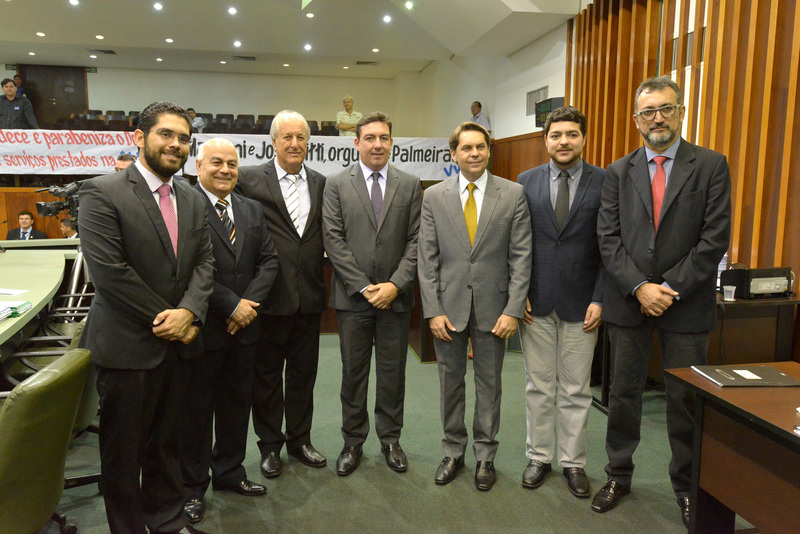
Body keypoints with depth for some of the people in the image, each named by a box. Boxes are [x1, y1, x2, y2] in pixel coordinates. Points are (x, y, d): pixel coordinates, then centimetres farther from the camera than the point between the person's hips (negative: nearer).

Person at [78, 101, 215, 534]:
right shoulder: (101, 193, -11)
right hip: (127, 346, -5)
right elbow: (109, 271, -17)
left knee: (166, 442, 19)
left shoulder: (193, 200, 9)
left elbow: (204, 262, 5)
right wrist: (166, 319, -14)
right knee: (123, 449, 11)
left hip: (176, 343, 6)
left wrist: (188, 312, -13)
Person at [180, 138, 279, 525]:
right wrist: (232, 305, -18)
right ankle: (193, 486, 26)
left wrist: (250, 303, -8)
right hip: (202, 327, -6)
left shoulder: (252, 210, 10)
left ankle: (229, 472, 36)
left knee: (237, 402, 17)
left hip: (243, 325, 6)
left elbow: (268, 260, 6)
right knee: (196, 407, 9)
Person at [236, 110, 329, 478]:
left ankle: (299, 439, 33)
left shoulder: (320, 183, 7)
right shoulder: (250, 179, -4)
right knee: (267, 374, 11)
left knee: (304, 372, 15)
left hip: (309, 296, 4)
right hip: (270, 296, -3)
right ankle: (270, 446, 28)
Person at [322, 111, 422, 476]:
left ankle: (390, 439, 28)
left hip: (395, 295, 1)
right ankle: (353, 442, 26)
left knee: (393, 372, 10)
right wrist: (363, 286, -12)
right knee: (353, 373, 10)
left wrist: (395, 285, -12)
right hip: (353, 296, -1)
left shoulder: (410, 185, 5)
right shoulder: (337, 185, 2)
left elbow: (415, 241, 0)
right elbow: (333, 240, -5)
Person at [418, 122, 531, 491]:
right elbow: (427, 259, 0)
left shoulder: (513, 194, -1)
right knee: (450, 382, 12)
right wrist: (433, 310, -6)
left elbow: (521, 257, -4)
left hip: (493, 307, -1)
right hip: (449, 305, 1)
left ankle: (485, 456, 29)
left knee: (489, 384, 11)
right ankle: (453, 452, 31)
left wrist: (514, 310, -10)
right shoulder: (434, 196, 1)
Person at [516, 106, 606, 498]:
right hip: (536, 302, 1)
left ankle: (573, 462, 26)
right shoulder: (526, 182, 5)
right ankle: (539, 457, 27)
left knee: (576, 390, 9)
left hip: (581, 303, -1)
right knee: (538, 387, 11)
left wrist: (599, 299, -8)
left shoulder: (605, 182, 0)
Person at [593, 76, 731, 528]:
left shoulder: (711, 166, 0)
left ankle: (687, 485, 29)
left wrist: (670, 289, -13)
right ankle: (619, 476, 28)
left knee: (686, 399, 10)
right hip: (629, 302, 2)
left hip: (687, 304, -2)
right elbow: (609, 239, -1)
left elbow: (715, 239, -7)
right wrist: (640, 288, -12)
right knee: (624, 393, 11)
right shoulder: (619, 172, 6)